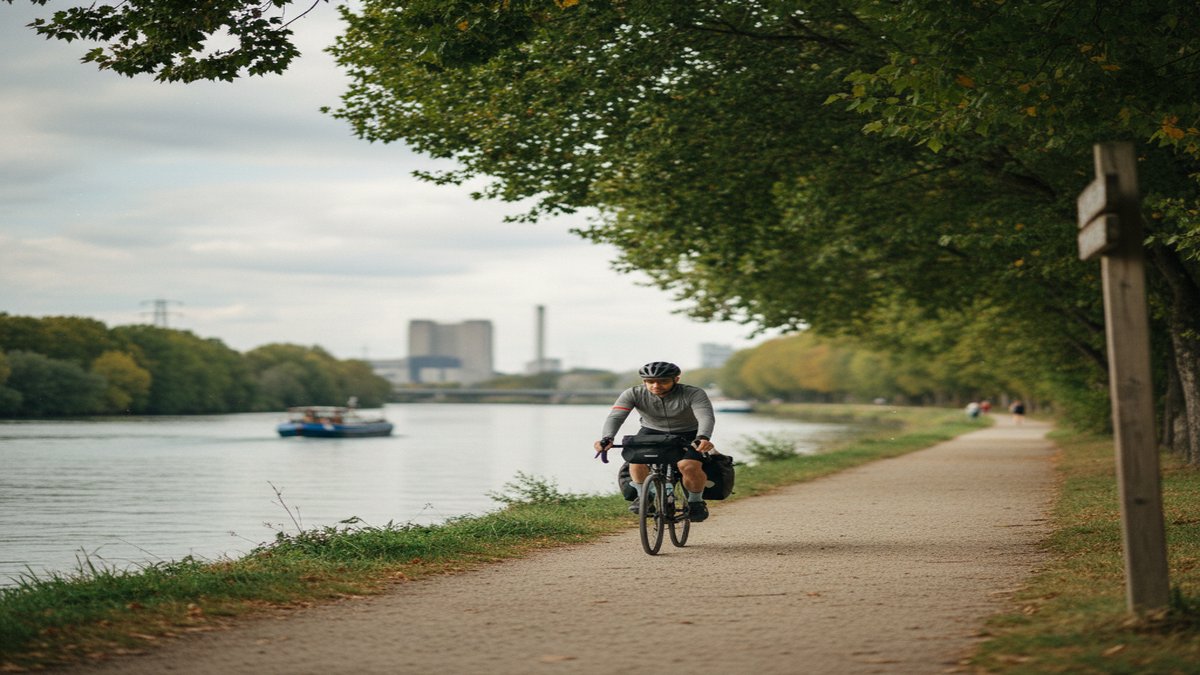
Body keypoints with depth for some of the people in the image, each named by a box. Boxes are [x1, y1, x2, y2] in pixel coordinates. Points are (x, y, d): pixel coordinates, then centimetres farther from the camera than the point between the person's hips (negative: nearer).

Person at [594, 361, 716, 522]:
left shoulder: (693, 394, -26)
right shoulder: (633, 394, -21)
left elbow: (706, 417, -40)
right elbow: (615, 416, -32)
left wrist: (703, 438, -62)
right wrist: (607, 439, -52)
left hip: (687, 435, -2)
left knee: (689, 466, -29)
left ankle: (696, 501, 1)